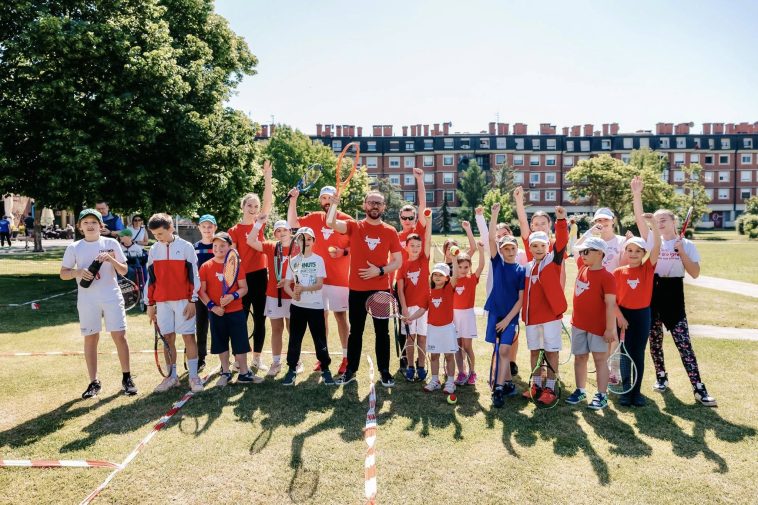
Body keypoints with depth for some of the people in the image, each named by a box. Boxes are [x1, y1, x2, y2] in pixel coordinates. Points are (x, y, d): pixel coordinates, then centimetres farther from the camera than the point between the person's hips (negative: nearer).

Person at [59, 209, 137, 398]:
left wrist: (111, 259, -15)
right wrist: (77, 272, -14)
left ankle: (127, 378, 9)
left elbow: (124, 271, 4)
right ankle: (94, 382, 15)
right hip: (87, 300, 1)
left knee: (119, 335, -2)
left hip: (112, 297, -1)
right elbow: (63, 273, 6)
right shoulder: (74, 248, 4)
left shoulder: (111, 244, 3)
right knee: (90, 338, 5)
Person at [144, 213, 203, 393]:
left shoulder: (186, 247, -4)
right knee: (168, 339, 6)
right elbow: (151, 279, 12)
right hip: (162, 302, 4)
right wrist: (150, 304, 11)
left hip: (183, 301, -4)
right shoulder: (153, 250, 9)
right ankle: (172, 376, 16)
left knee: (188, 337, -2)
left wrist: (192, 301, -8)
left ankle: (194, 376, 4)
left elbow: (193, 275, -5)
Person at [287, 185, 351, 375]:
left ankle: (346, 357, 10)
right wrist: (293, 200, -3)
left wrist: (344, 252, -19)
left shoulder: (347, 220, -5)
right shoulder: (315, 218, 7)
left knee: (340, 316, 2)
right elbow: (292, 223, 5)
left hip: (340, 278, -4)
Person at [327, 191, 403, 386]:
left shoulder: (390, 232, 1)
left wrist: (380, 271, -13)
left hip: (381, 290, 0)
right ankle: (351, 370, 23)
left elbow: (398, 262, 1)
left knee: (382, 332, 8)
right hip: (357, 289, 0)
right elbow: (330, 223, -18)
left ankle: (384, 371, 21)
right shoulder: (354, 227, 0)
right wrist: (334, 203, -28)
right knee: (355, 331, 11)